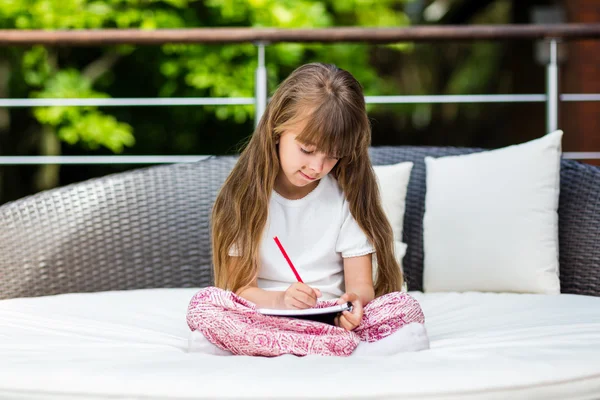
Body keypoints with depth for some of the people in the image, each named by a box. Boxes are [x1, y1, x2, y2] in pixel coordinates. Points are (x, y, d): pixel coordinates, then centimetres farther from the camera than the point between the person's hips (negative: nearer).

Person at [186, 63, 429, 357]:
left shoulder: (348, 196, 4)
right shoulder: (246, 194, 0)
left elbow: (361, 284, 0)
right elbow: (239, 287, -5)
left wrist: (355, 300, -25)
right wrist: (279, 300, -27)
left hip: (334, 320, 1)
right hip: (264, 320, -1)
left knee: (404, 308, -25)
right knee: (205, 303, -31)